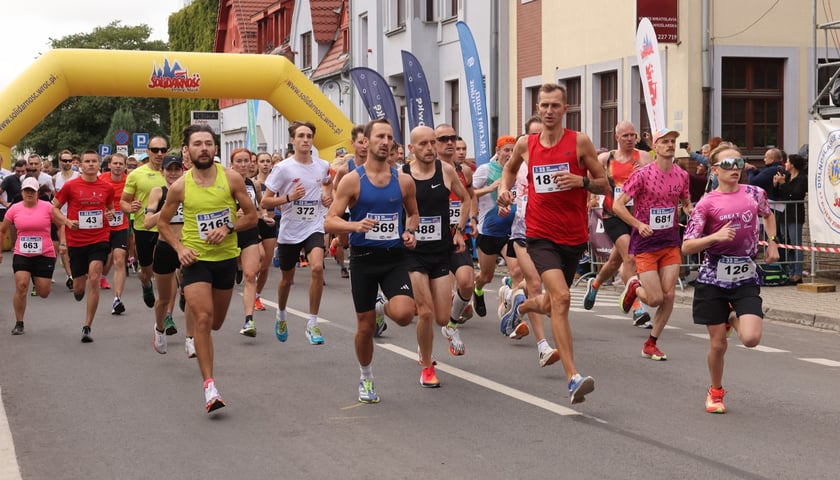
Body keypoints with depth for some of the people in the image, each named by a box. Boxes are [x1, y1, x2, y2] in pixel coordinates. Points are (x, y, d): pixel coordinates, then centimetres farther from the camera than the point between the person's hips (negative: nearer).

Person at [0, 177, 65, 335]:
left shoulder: (47, 207, -5)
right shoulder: (14, 209, 1)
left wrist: (62, 243, -7)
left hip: (45, 255, -1)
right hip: (21, 255, 1)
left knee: (43, 293, 3)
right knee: (21, 286, -15)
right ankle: (19, 323, -1)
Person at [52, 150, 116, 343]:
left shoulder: (106, 187, 3)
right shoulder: (70, 186, -3)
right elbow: (54, 208, 5)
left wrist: (110, 214, -2)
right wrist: (67, 221, -12)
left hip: (99, 239, 0)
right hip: (76, 241, 0)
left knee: (94, 280, -16)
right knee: (79, 287, 7)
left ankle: (87, 327, -8)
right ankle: (79, 285, 49)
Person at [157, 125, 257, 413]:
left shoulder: (231, 178, -6)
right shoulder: (180, 187, -6)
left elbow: (252, 217, 0)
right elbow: (163, 222, 7)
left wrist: (228, 228, -17)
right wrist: (179, 248, -8)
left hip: (226, 257, 2)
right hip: (196, 259, -2)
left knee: (216, 322, 17)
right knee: (203, 319, -16)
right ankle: (209, 386, -15)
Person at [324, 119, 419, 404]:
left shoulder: (403, 181, 2)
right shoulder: (352, 180, -6)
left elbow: (413, 214, 20)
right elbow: (329, 222, -9)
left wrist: (410, 232, -2)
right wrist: (355, 225, -28)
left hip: (394, 258, 1)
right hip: (364, 259, -1)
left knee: (404, 314, -21)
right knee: (365, 327, 7)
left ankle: (386, 308, 17)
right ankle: (366, 379, 31)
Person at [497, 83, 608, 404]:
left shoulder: (579, 142, -3)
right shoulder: (525, 145, 3)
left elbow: (603, 185, 0)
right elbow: (511, 168, 26)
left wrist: (581, 180, -19)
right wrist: (504, 188, 6)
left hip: (573, 237, 1)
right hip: (541, 235, -1)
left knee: (550, 306, 16)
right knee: (561, 297, -23)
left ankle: (521, 305, 55)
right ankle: (573, 378, -25)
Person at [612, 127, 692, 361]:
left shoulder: (682, 175, 4)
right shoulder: (642, 174, -12)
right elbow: (617, 205, -10)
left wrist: (690, 211, -2)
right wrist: (638, 224, -22)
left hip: (671, 243, 4)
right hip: (645, 243, -4)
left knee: (669, 296, -2)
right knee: (655, 299, -8)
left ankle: (651, 344, 14)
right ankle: (634, 287, 28)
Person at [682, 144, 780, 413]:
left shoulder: (755, 194, 2)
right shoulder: (707, 203, -8)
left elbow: (768, 215, 27)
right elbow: (686, 247, -10)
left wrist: (772, 243, 13)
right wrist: (716, 237, -24)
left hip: (745, 277, 2)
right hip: (714, 278, -2)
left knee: (751, 339, -15)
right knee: (718, 343, 3)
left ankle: (733, 320, 21)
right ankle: (715, 392, 28)